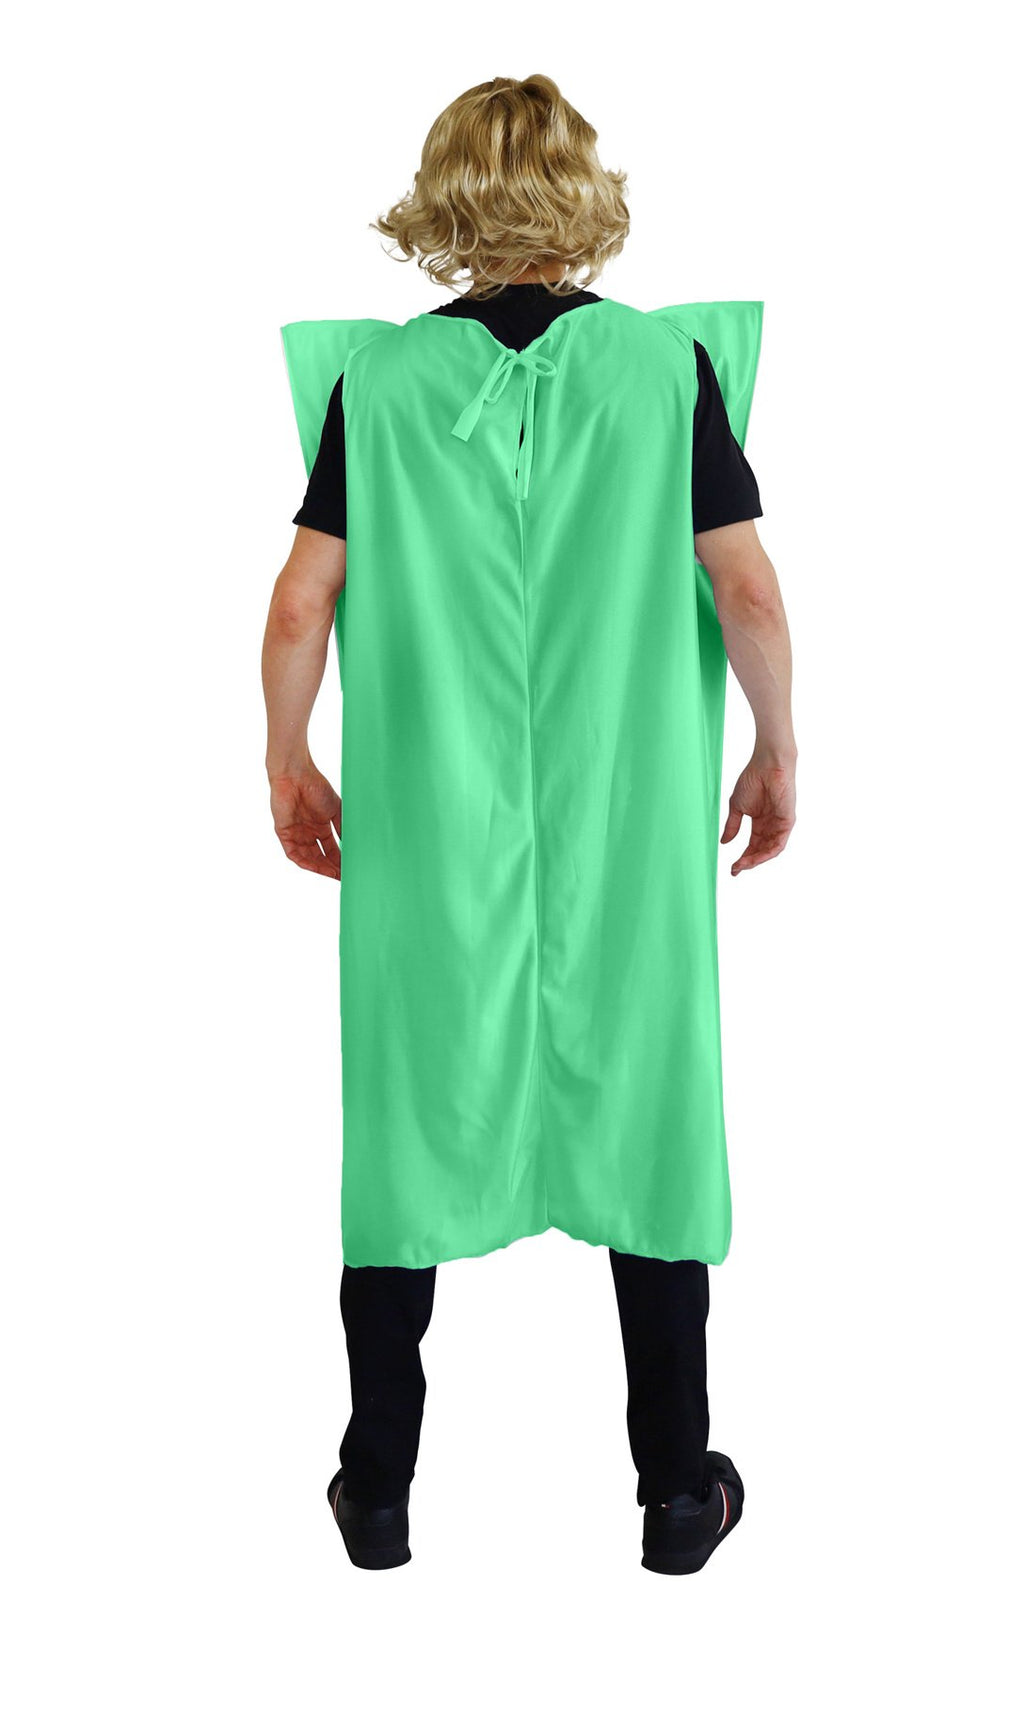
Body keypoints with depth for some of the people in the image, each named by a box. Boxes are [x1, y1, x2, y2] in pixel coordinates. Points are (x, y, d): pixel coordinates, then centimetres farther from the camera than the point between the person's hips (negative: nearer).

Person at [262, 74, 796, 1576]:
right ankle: (678, 1488, 21)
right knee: (648, 1122, 11)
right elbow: (748, 591, -5)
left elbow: (302, 604, -3)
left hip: (427, 828, 1)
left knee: (411, 1121, 11)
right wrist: (777, 755, 9)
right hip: (628, 830, 0)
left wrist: (287, 762, 11)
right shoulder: (665, 363, -3)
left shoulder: (381, 378, -2)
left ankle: (379, 1490, 22)